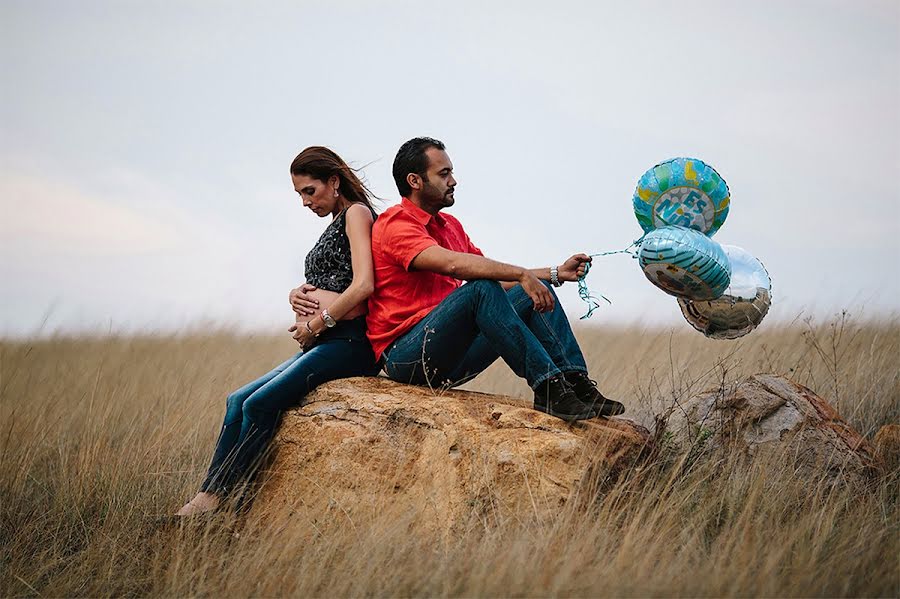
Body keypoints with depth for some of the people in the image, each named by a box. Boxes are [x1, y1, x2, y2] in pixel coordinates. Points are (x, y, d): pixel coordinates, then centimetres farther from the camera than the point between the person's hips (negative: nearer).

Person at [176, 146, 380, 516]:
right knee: (238, 401, -1)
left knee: (259, 403, -21)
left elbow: (363, 285, -18)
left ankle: (215, 500, -19)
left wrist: (314, 324, -9)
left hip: (349, 341, -10)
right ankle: (208, 496, -9)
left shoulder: (356, 212, -5)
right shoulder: (337, 223, 24)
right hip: (324, 344, 10)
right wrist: (297, 297, 1)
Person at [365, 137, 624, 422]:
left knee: (536, 293, 1)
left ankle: (577, 384, -14)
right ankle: (548, 388, -36)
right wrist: (522, 274, -30)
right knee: (481, 289, -31)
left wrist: (556, 274, 12)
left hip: (451, 358, 9)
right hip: (405, 354, -9)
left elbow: (499, 280, 20)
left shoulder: (450, 225, 20)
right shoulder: (396, 224, -10)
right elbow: (454, 264, -27)